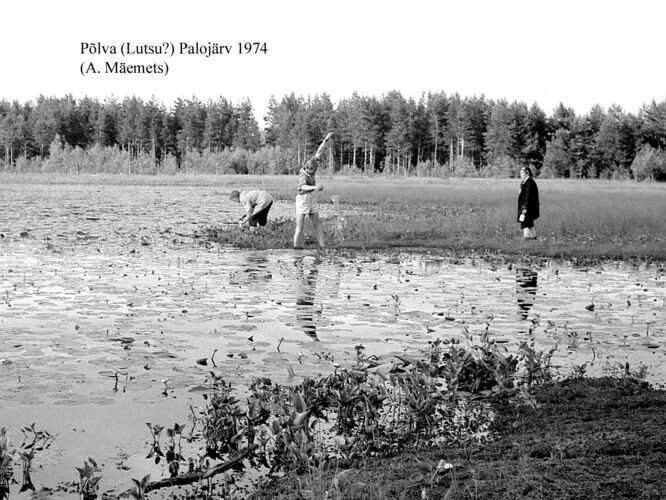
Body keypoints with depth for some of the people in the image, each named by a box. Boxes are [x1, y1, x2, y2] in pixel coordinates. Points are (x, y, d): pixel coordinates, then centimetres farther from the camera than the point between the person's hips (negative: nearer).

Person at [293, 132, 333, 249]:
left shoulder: (310, 167, -3)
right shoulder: (302, 176, -25)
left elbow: (319, 153, 2)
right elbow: (303, 187, -47)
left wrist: (326, 139, -3)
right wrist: (315, 187, -66)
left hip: (312, 202, 7)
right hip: (302, 202, -7)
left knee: (317, 225, 6)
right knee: (299, 227, -6)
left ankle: (322, 245, 8)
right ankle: (296, 247, -1)